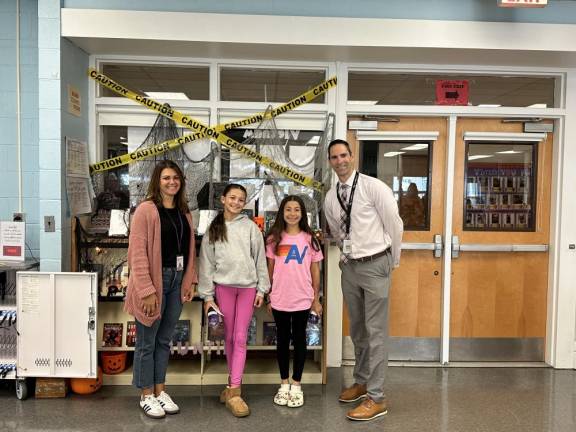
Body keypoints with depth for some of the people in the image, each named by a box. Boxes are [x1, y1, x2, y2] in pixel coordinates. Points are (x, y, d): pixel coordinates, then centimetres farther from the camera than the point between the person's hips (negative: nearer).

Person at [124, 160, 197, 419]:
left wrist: (190, 281, 8)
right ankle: (146, 396, 22)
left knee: (164, 340, 16)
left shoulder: (184, 213, 12)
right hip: (155, 280, -6)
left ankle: (160, 391, 29)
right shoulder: (146, 209, -10)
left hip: (177, 281, 6)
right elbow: (137, 253, -15)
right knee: (147, 341, 7)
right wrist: (146, 289, -18)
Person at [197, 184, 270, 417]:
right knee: (228, 337, 9)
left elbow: (260, 259, 2)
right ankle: (234, 383, 25)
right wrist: (207, 295, 1)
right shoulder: (213, 230, 6)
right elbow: (206, 263, 5)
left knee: (240, 338, -2)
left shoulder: (250, 227, 2)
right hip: (223, 286, 2)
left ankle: (233, 391, 0)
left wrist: (261, 289, -1)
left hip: (247, 287, -1)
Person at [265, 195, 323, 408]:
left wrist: (316, 299, 4)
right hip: (279, 300, 1)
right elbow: (270, 270, 5)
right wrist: (268, 297, 4)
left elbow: (315, 271, 4)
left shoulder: (309, 239, 0)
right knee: (283, 339, 12)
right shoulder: (274, 239, 1)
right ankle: (284, 384, 25)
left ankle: (296, 385, 23)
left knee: (299, 339, 9)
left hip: (302, 300, 0)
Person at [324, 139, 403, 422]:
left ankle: (376, 398, 7)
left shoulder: (373, 187, -10)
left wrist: (393, 261, 3)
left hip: (375, 265, -6)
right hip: (350, 266, 6)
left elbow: (394, 225, -5)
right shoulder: (330, 198, 7)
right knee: (357, 329, 17)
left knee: (376, 331, -2)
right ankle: (361, 382, 35)